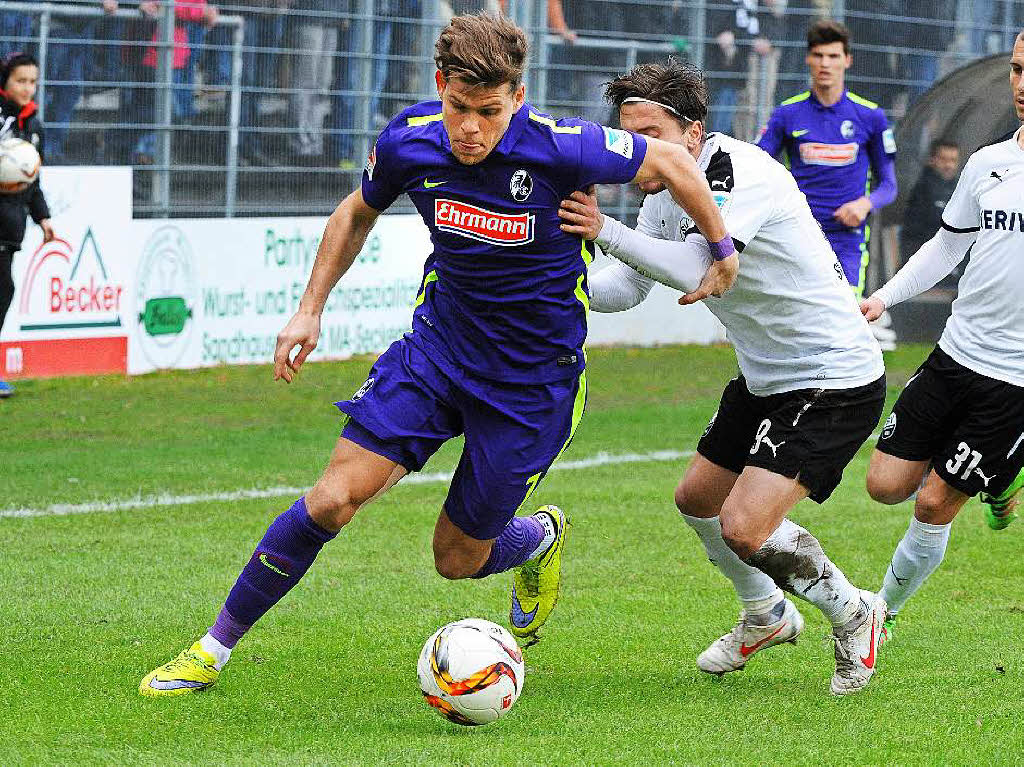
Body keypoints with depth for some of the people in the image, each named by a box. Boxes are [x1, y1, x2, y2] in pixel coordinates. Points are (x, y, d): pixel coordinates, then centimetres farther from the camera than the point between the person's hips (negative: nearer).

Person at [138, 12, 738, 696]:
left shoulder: (558, 149, -25)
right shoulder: (410, 141, -12)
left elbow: (671, 160, -8)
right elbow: (358, 213, 11)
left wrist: (722, 250, 4)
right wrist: (311, 309, 7)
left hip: (535, 379, -3)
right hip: (440, 339, 3)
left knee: (458, 559, 5)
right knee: (333, 498, -12)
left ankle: (541, 538, 42)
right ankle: (216, 647, 3)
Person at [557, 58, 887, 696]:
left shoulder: (739, 172, -26)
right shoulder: (667, 194, 3)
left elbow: (694, 270, -38)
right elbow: (626, 289, 7)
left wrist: (605, 230, -41)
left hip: (836, 384, -10)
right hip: (766, 380, 10)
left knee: (744, 528, -19)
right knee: (697, 500, 20)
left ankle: (855, 614, 8)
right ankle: (768, 617, 45)